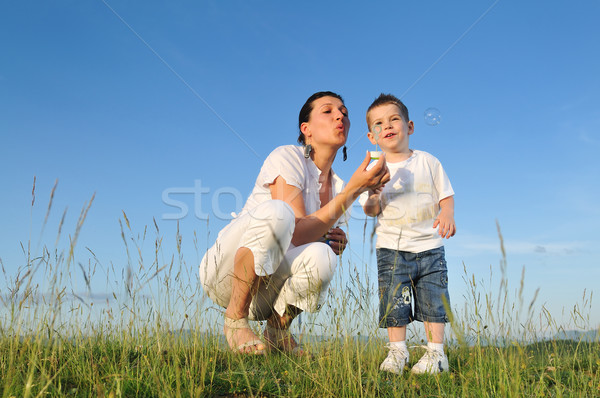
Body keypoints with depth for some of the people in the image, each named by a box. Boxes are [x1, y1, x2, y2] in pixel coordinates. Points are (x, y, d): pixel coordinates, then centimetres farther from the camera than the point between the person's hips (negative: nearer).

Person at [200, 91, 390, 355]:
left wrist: (334, 244, -10)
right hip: (225, 272, -4)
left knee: (320, 256, -30)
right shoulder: (288, 157, -12)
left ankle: (277, 329, -2)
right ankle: (235, 319, -17)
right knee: (275, 211, -34)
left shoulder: (338, 187, 7)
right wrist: (354, 189, -27)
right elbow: (296, 233, -24)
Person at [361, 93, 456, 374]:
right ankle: (397, 351, 16)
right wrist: (373, 196, -23)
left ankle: (436, 353, 13)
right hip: (392, 247, 0)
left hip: (429, 246, 1)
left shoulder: (428, 161, 5)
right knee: (393, 300, 0)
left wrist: (447, 214, -14)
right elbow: (370, 211, -1)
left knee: (433, 300, 2)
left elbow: (446, 194, 7)